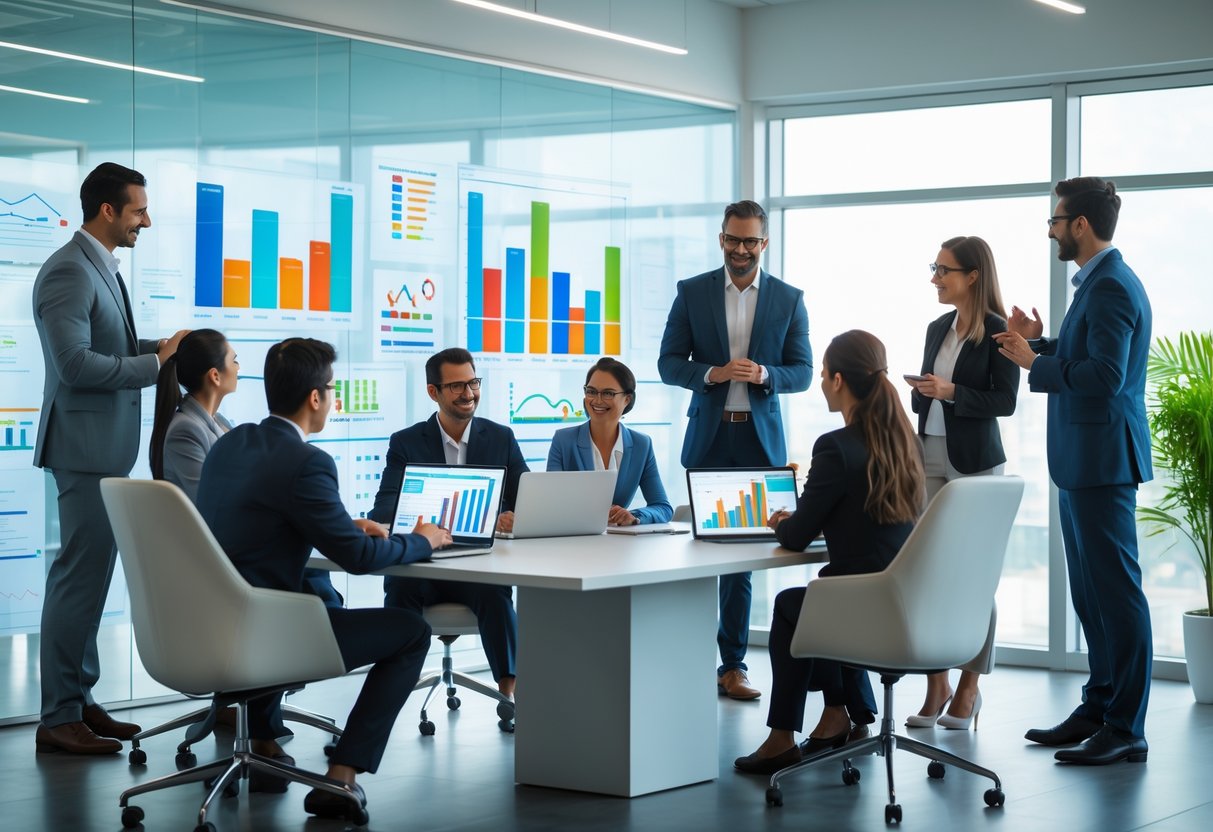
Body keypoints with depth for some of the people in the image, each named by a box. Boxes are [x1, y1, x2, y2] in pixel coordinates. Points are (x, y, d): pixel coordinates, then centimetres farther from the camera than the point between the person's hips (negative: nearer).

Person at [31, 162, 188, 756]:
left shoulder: (101, 268, 15)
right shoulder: (69, 272, -17)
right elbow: (75, 362, -24)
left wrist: (155, 346, 7)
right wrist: (155, 363, -18)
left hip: (106, 445, 10)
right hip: (85, 444, -10)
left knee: (89, 573, 15)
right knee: (80, 576, -7)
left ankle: (78, 699, 23)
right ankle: (59, 718, -2)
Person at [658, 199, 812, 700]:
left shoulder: (789, 299, 6)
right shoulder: (692, 293, 5)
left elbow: (803, 372, 5)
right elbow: (668, 363, 3)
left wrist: (765, 374, -16)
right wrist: (712, 374, -15)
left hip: (760, 439, 0)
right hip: (708, 437, 0)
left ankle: (732, 664, 7)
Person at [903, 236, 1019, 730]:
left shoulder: (998, 332, -8)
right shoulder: (937, 329, 13)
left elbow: (1005, 401, -12)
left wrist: (951, 391, -20)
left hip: (974, 460, -6)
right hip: (929, 456, 7)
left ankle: (969, 687, 8)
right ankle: (936, 683, 9)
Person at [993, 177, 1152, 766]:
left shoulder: (1111, 287, -17)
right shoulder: (1098, 282, 16)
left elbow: (1104, 376, -25)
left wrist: (1032, 363, -16)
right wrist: (1040, 344, 11)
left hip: (1103, 462, -11)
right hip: (1083, 460, 11)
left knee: (1116, 592, -6)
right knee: (1091, 593, 16)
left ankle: (1126, 729, -2)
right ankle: (1099, 707, 26)